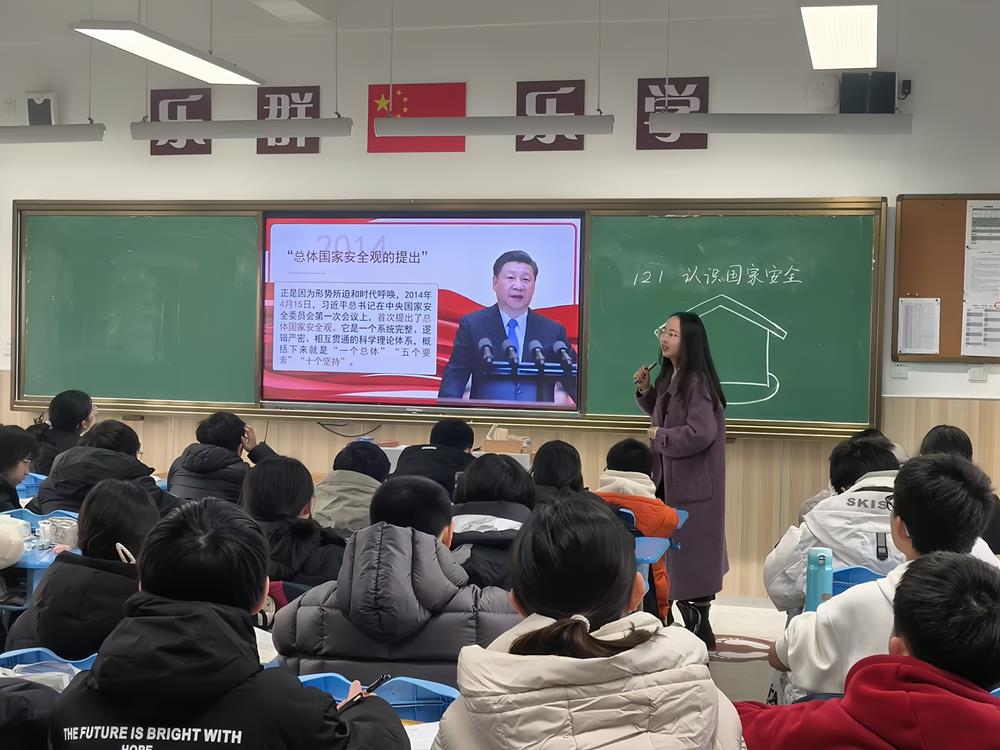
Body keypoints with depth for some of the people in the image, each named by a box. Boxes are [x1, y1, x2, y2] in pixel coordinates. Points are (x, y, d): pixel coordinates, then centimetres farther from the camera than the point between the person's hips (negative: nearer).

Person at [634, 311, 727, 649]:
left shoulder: (696, 382, -20)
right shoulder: (670, 377, 9)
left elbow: (701, 433, -27)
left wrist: (659, 437, -14)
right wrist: (646, 391, 6)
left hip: (694, 482, -10)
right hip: (671, 478, 10)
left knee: (693, 553, -2)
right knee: (676, 554, 15)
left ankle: (700, 631, 8)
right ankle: (692, 626, 26)